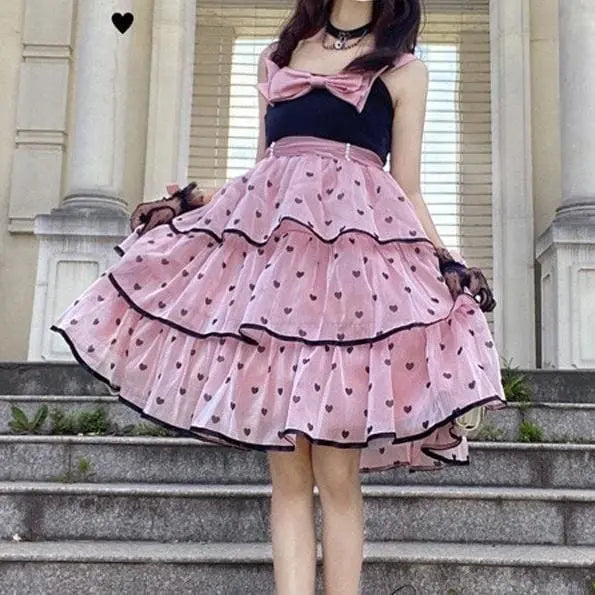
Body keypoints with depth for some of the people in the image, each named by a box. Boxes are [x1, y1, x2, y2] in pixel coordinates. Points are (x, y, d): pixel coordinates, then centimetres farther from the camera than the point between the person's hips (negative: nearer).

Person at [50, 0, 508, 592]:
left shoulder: (404, 70, 15)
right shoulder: (277, 57, 24)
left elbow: (407, 194, 10)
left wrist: (448, 270, -2)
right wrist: (196, 201, 17)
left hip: (360, 244, -3)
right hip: (266, 241, 3)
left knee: (337, 473, -7)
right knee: (287, 472, -2)